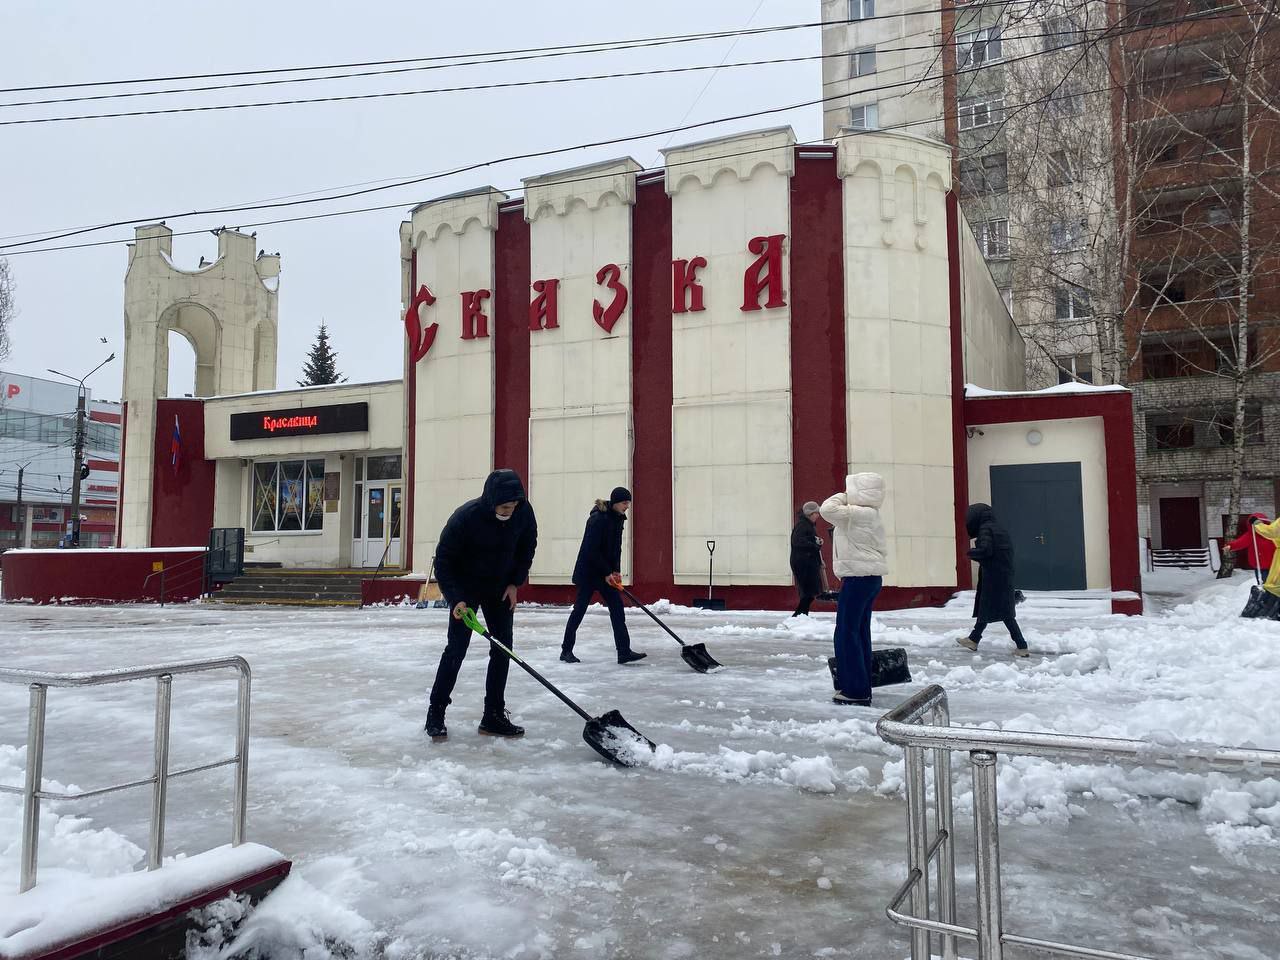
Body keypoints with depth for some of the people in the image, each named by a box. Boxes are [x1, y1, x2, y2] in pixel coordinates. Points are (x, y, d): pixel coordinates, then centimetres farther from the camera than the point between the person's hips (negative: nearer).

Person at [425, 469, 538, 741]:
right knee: (456, 648, -8)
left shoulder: (524, 511, -17)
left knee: (502, 648, 1)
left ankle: (494, 716, 9)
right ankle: (435, 714, 5)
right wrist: (455, 598, -26)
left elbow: (527, 547, 2)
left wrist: (515, 583, -4)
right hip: (466, 588, -4)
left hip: (501, 588, 4)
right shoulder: (465, 516, -29)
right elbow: (443, 559, -20)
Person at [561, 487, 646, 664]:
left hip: (606, 572, 8)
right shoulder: (598, 519, -21)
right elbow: (591, 550, -22)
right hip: (588, 571, -8)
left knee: (617, 608, 0)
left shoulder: (618, 519, 5)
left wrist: (615, 571, 0)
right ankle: (566, 650, 15)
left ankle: (624, 652, -1)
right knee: (580, 609, 1)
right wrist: (607, 573, -17)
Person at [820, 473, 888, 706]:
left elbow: (827, 509, -25)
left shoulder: (857, 514, -15)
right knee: (860, 631, 15)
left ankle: (856, 691, -2)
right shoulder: (870, 516, 16)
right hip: (871, 577, 11)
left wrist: (842, 497, -6)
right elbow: (881, 550, 20)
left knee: (846, 632, -5)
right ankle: (862, 687, 21)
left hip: (859, 578, -11)